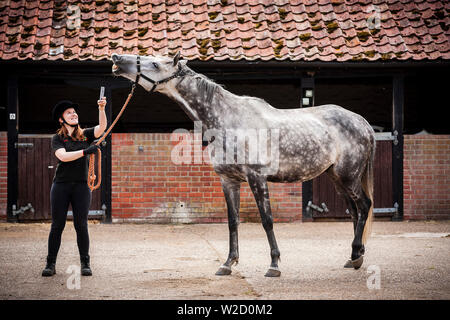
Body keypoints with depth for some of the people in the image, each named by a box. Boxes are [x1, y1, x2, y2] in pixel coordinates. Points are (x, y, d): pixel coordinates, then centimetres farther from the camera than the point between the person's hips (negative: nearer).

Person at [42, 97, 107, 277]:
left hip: (81, 185, 1)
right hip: (61, 185, -1)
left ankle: (85, 263, 7)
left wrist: (101, 109, -22)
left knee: (81, 225, 0)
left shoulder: (85, 135, 10)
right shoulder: (57, 138, 4)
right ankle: (51, 264, 5)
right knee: (57, 225, 0)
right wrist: (85, 151, -19)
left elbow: (102, 127, -6)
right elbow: (63, 156, -12)